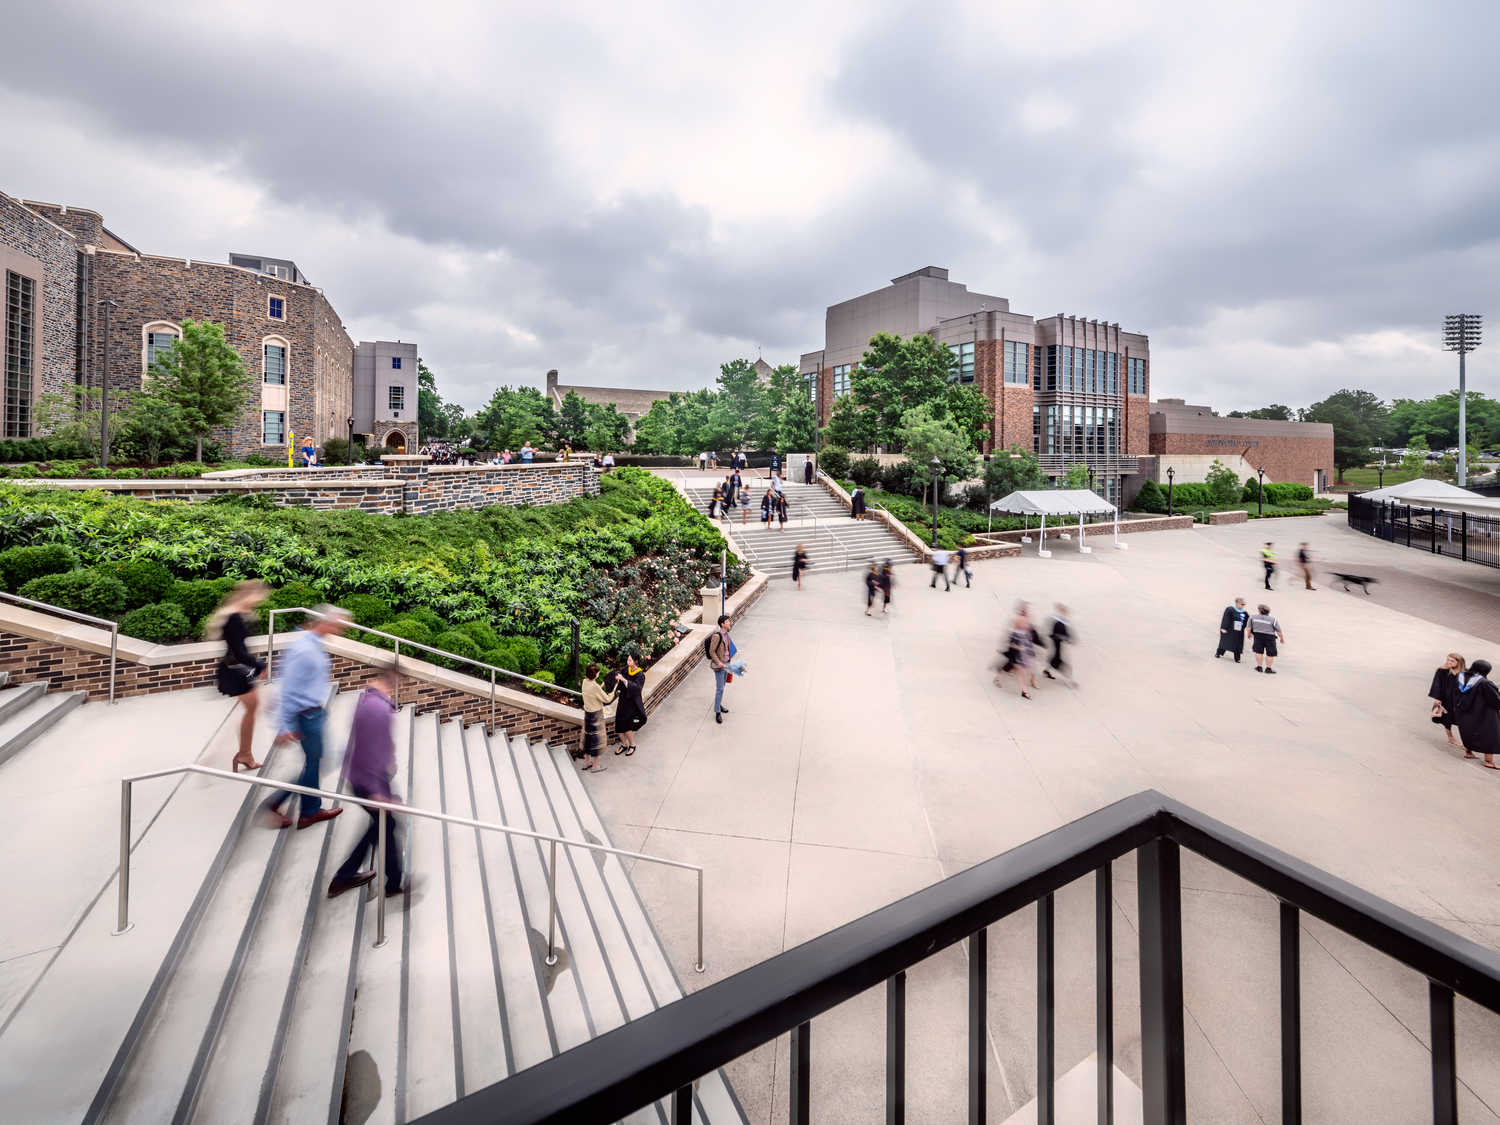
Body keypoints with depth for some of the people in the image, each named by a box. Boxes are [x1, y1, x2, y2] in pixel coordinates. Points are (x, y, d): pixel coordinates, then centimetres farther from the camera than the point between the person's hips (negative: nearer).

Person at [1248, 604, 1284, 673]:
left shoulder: (1253, 616, 0)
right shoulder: (1273, 620, -4)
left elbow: (1249, 626, 5)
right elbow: (1278, 631, -1)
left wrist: (1249, 633, 20)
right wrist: (1282, 638, 13)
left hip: (1258, 635, 2)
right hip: (1270, 637, -1)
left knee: (1258, 652, 8)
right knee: (1270, 654, 7)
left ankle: (1259, 667, 12)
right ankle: (1268, 668, 10)